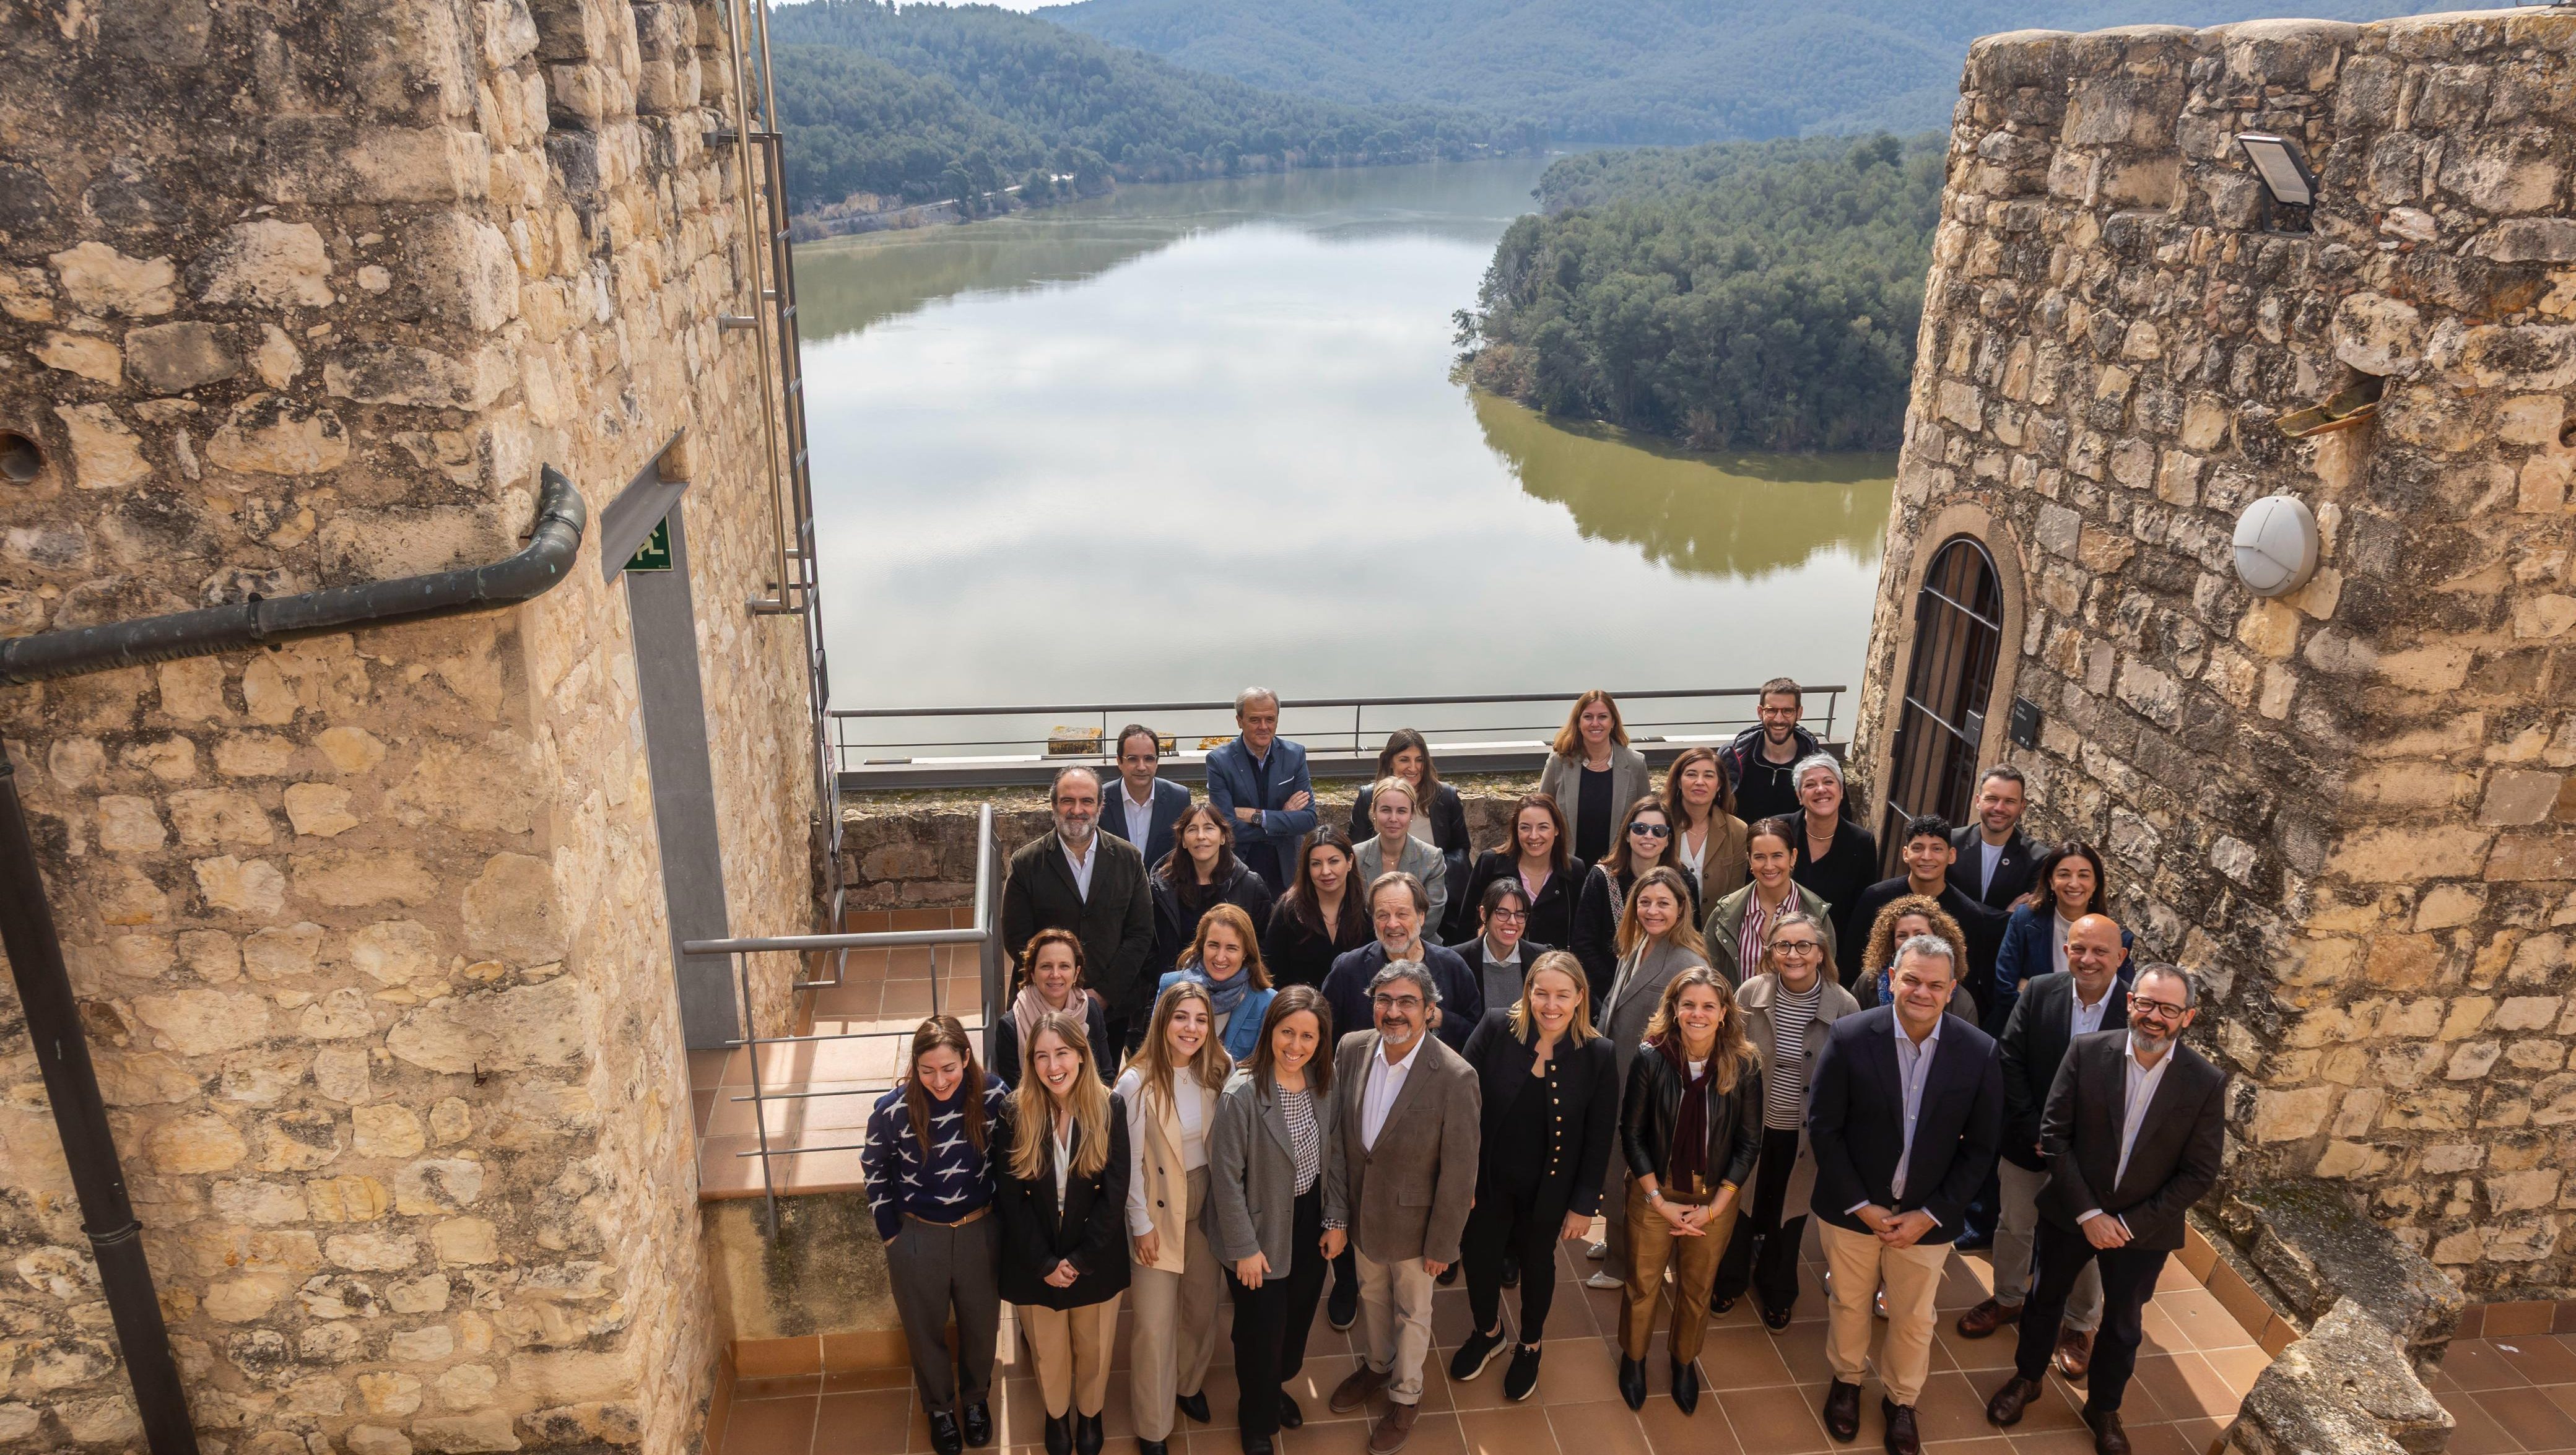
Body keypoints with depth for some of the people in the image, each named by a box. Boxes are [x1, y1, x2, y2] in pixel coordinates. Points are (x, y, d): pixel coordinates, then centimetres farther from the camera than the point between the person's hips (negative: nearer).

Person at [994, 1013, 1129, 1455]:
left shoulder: (1110, 1108, -14)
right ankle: (1056, 1415, 48)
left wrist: (1079, 1260, -15)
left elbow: (1115, 1194, -13)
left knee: (1093, 1350, 19)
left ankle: (1089, 1414, 47)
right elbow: (1011, 1198, -10)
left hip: (1096, 1263, 0)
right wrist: (1045, 1264, -14)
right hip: (1034, 1263, 0)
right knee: (1048, 1351, 20)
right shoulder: (1016, 1114, -13)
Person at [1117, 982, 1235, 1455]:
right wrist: (1141, 1225, -9)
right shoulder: (1137, 1082, -21)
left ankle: (1189, 1384, 48)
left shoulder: (1221, 1071, -9)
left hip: (1208, 1205, 4)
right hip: (1158, 1210, -4)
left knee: (1203, 1306, 20)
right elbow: (1129, 1162, -14)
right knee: (1156, 1324, 4)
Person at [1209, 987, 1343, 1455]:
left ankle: (1276, 1388, 55)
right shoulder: (1241, 1093, -27)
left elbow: (1336, 1155, 1)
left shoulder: (1326, 1084, -10)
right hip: (1263, 1230, -5)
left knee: (1298, 1317, 25)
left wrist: (1338, 1222, 1)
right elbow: (1227, 1177, -20)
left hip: (1311, 1223, 5)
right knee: (1261, 1331, 14)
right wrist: (1245, 1247, -14)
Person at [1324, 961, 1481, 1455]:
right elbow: (1337, 1136, -6)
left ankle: (1404, 1395, 47)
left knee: (1411, 1311, 21)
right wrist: (1336, 1210, -6)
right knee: (1371, 1294, 29)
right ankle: (1375, 1364, 57)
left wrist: (1441, 1244, -12)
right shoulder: (1352, 1049, -16)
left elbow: (1459, 1173, -19)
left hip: (1413, 1219, -4)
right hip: (1363, 1210, 4)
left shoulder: (1455, 1077, -29)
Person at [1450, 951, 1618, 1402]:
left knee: (1537, 1263, 22)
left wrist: (1584, 1204, -6)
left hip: (1549, 1187, 0)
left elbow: (1601, 1138, -9)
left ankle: (1530, 1346, 50)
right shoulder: (1496, 1028, -19)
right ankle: (1487, 1332, 50)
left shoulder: (1598, 1054, -17)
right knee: (1480, 1258, 18)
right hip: (1488, 1179, 0)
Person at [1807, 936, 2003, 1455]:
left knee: (1914, 1319, 19)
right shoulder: (1849, 1036, -18)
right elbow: (1823, 1126, -12)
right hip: (1852, 1208, -1)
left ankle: (1901, 1400, 44)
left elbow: (1981, 1145, -6)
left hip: (1925, 1215, 1)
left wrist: (1931, 1214, -10)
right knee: (1849, 1303, 21)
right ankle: (1846, 1380, 47)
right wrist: (1861, 1205, -13)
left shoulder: (1980, 1051, -14)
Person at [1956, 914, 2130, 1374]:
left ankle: (2081, 1326, 39)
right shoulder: (2039, 992, -12)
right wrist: (2034, 1130, -13)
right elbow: (2011, 1062, -9)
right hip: (2028, 1140, 2)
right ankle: (2007, 1300, 44)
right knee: (2014, 1226, 19)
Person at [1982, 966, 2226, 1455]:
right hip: (2071, 1213, 0)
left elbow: (2200, 1174, -12)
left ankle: (2103, 1408, 44)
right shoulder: (2088, 1052, -16)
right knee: (2045, 1299, 21)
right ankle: (2027, 1378, 46)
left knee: (2123, 1326, 20)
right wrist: (2087, 1213, -16)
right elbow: (2054, 1135, -12)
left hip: (2143, 1229, 0)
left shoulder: (2207, 1082, -16)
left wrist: (2130, 1224, -15)